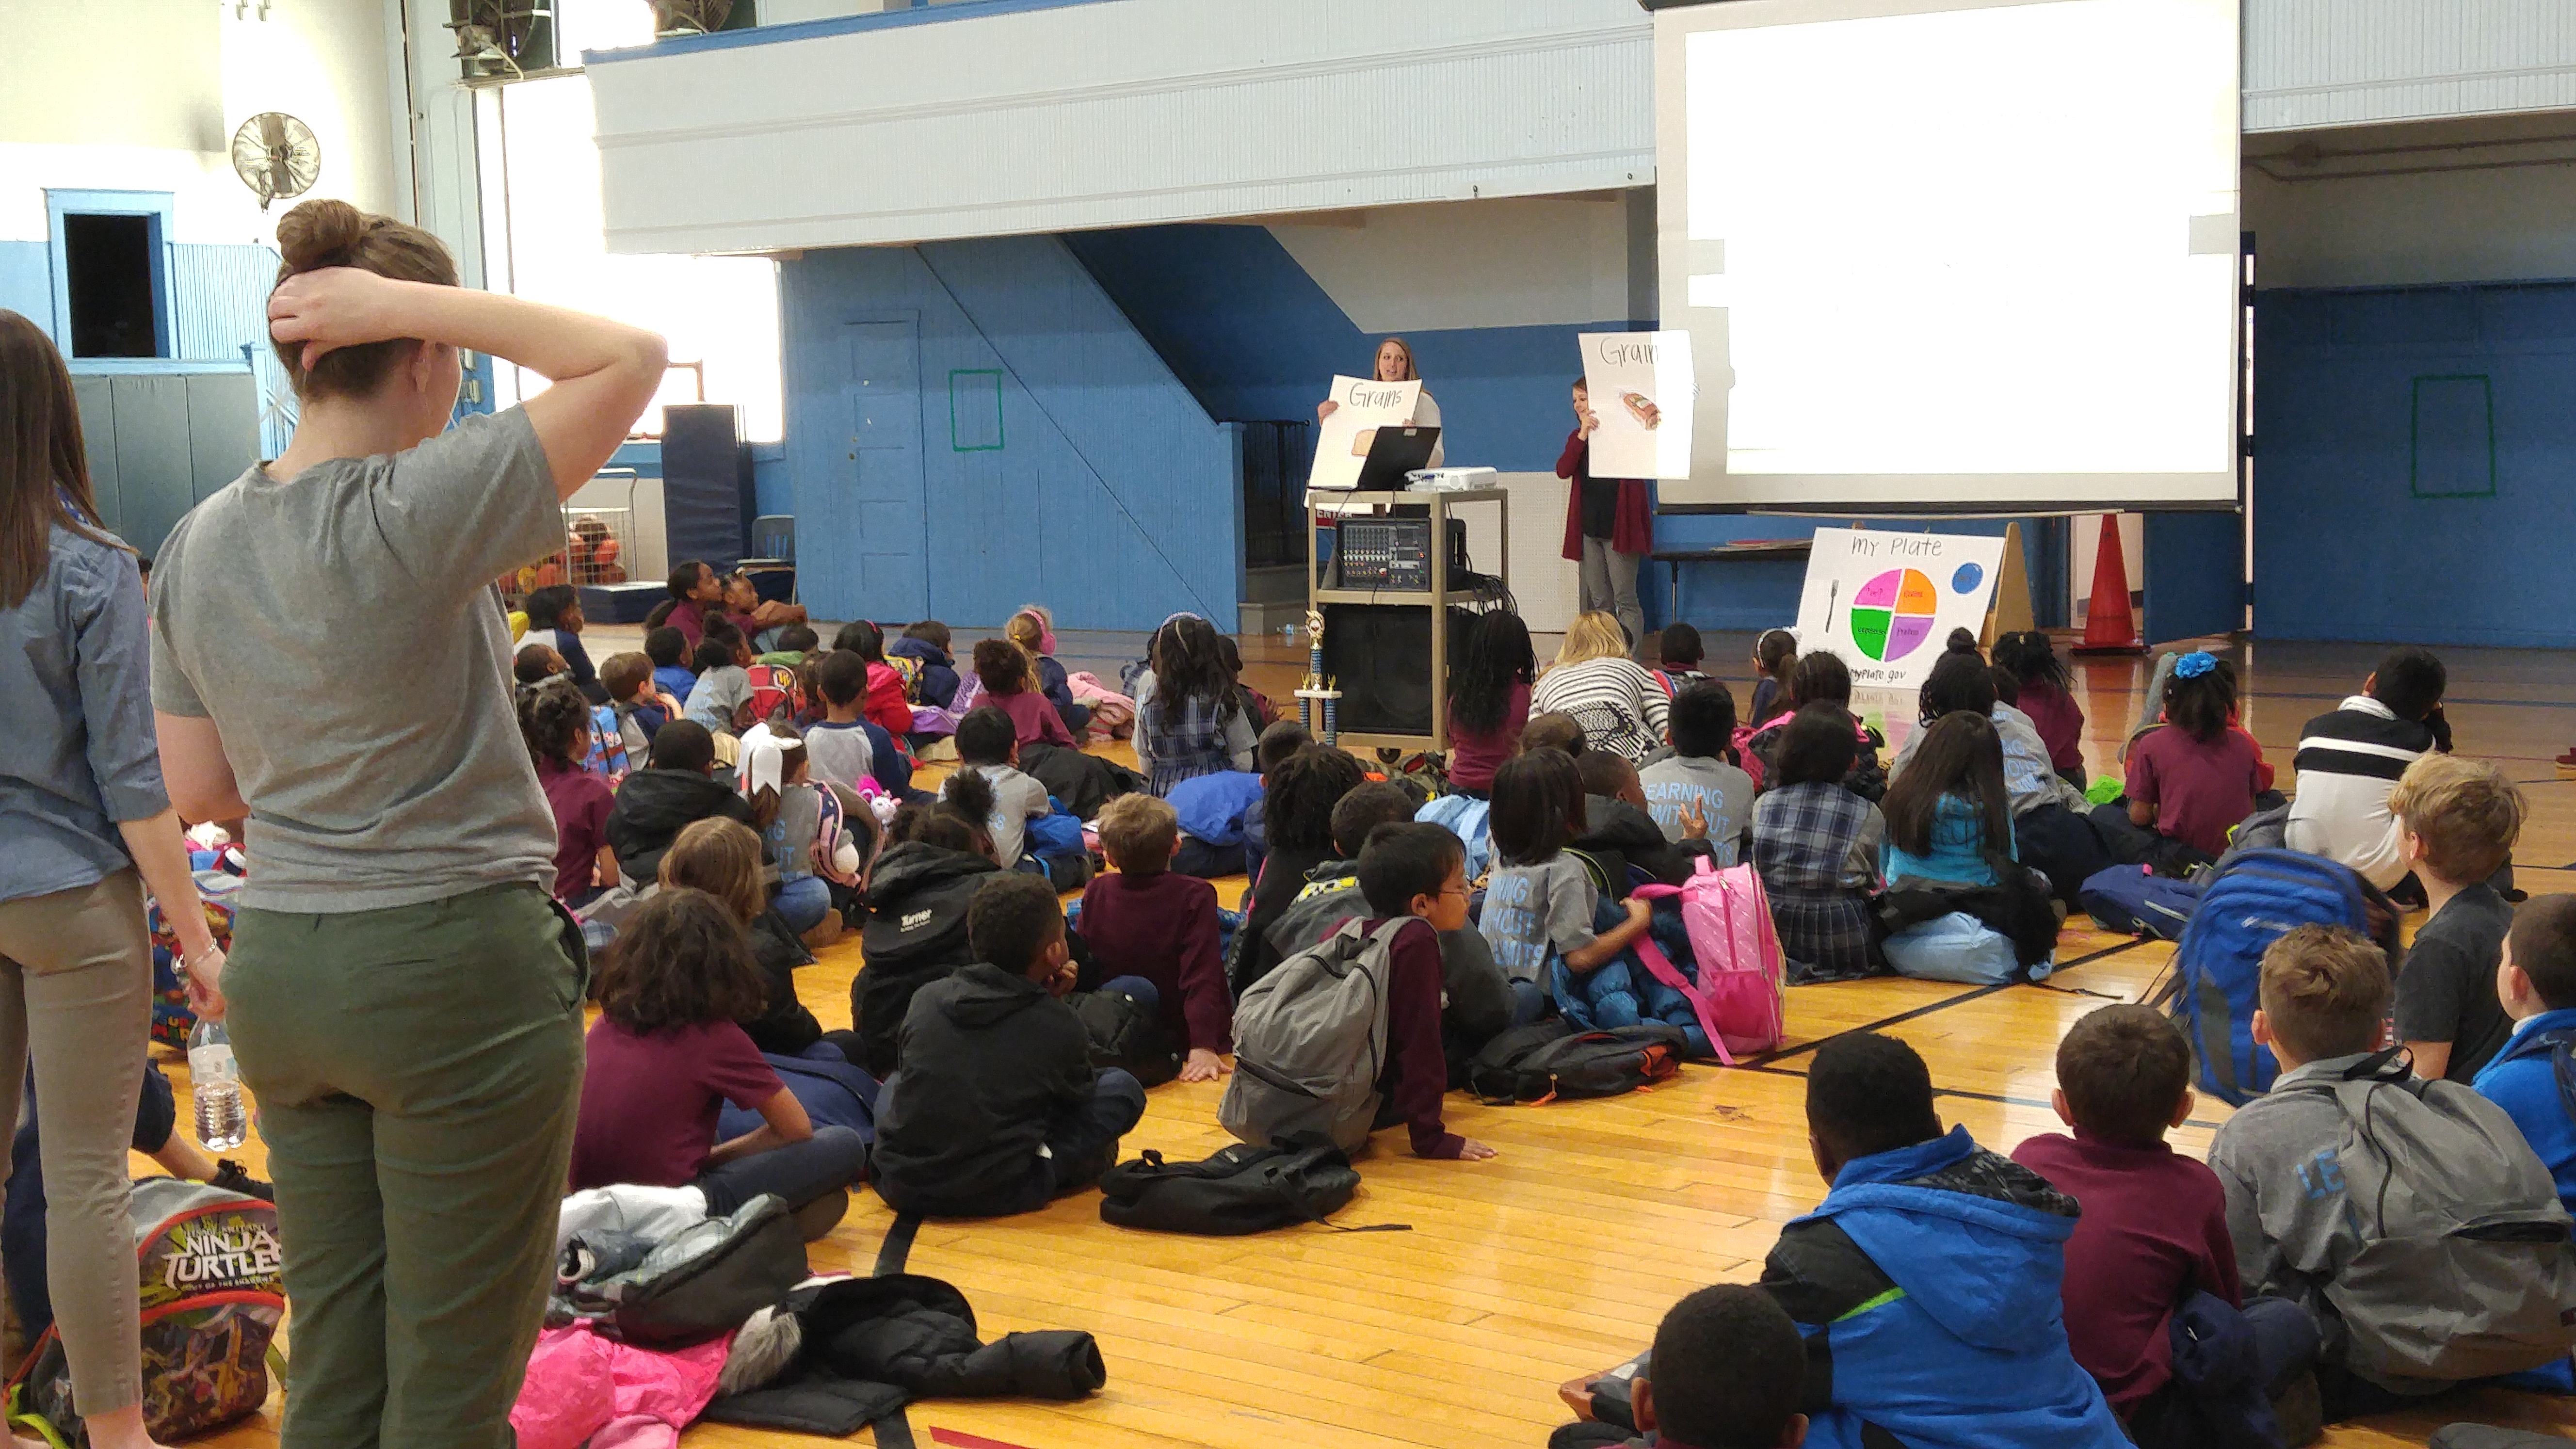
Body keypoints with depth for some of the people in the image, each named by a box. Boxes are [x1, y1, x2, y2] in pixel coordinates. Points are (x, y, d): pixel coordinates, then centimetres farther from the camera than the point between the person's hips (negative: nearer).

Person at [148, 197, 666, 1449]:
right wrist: (410, 300, -15)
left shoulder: (196, 547, 5)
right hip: (458, 968, -7)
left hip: (279, 970, 7)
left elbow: (198, 792, 10)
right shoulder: (413, 513, -16)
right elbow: (631, 358, -16)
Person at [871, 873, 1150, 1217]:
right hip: (999, 1195, -5)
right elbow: (1081, 1095, 14)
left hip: (900, 1187, 5)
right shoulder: (1057, 1024, -5)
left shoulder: (927, 999, 3)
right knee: (1122, 1089, 10)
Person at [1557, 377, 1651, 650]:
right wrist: (1583, 436, -13)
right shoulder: (1578, 437, 13)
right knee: (1599, 602, 8)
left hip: (1619, 525, -5)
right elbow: (1563, 470, -3)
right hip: (1589, 527, 5)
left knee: (1625, 599, -7)